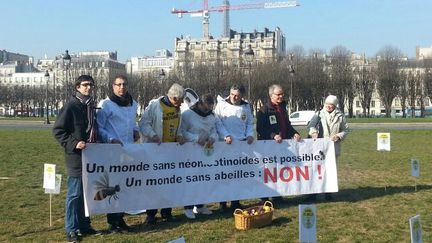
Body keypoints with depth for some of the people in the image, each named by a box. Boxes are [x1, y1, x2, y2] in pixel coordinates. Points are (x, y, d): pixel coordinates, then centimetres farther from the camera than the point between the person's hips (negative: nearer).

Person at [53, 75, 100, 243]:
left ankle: (84, 225, 26)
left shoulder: (90, 106, 13)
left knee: (87, 192, 14)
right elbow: (57, 130, -11)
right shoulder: (71, 106, -10)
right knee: (75, 193, -1)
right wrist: (73, 143, -20)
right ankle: (71, 229, 10)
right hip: (76, 155, -7)